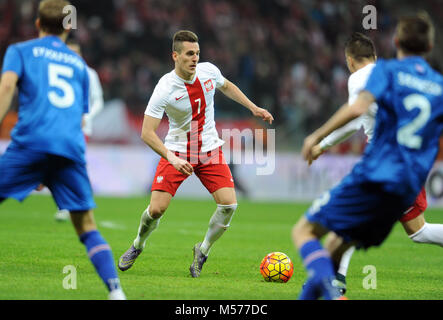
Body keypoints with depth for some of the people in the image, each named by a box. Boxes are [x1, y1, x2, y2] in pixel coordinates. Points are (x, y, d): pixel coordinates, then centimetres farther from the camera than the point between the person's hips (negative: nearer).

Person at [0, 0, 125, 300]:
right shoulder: (79, 64, 27)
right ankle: (115, 290, -7)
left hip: (31, 142, -3)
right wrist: (51, 173, 32)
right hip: (72, 148, 3)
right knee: (87, 227, 8)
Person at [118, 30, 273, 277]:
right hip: (177, 152, -3)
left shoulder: (209, 71, -7)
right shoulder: (165, 89, -21)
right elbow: (147, 133, -23)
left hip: (210, 152, 3)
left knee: (229, 205, -13)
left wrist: (253, 108, 15)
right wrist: (172, 159, -35)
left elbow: (227, 87, 19)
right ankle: (138, 245, 21)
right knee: (156, 209, -12)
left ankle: (203, 251, 11)